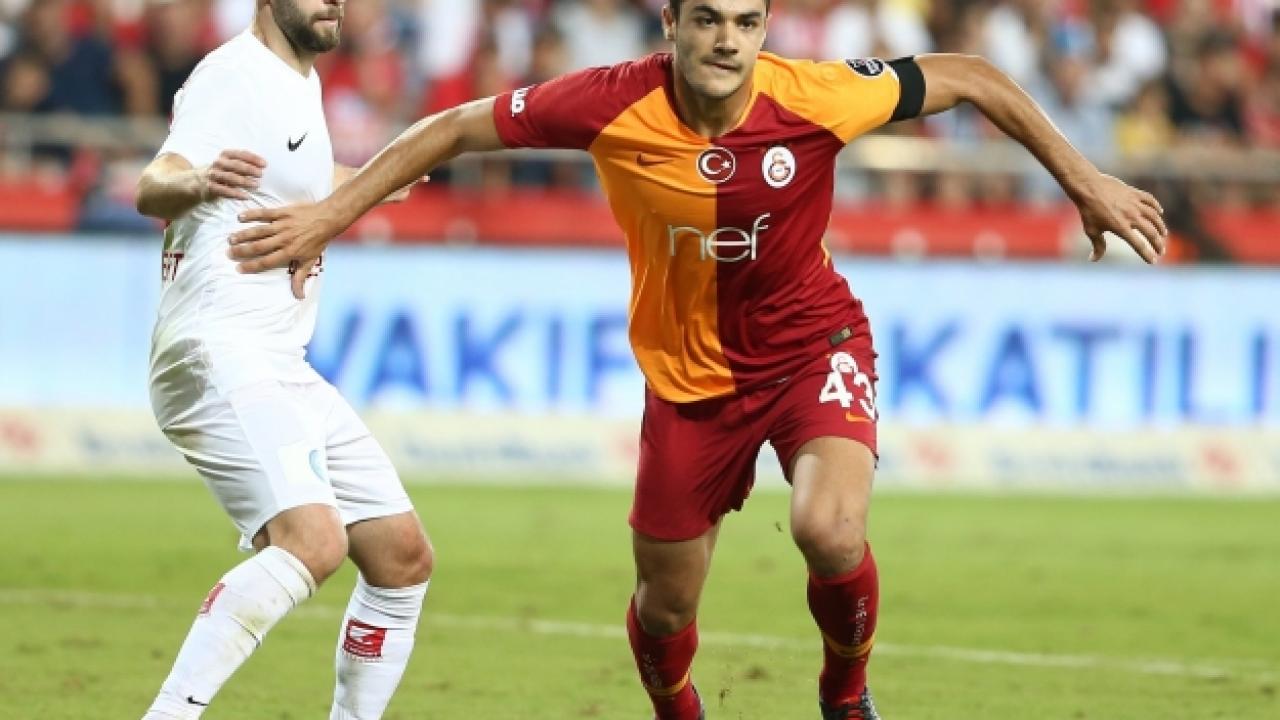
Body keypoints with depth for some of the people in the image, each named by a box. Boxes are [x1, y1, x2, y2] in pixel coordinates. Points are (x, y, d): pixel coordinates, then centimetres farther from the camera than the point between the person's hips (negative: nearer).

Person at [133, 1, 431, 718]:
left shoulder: (303, 82, 16)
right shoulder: (237, 76, -11)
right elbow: (153, 187, -28)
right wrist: (196, 181, -50)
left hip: (282, 366, 10)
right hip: (219, 357, -10)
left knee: (404, 558, 9)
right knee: (312, 542, -30)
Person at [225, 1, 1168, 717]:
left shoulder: (817, 97, -24)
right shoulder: (613, 108, -23)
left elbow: (969, 78, -9)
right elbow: (456, 129, -9)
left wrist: (1086, 182, -6)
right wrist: (331, 215, -9)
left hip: (813, 346, -2)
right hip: (690, 372, 2)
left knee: (830, 529, -28)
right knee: (665, 606, 9)